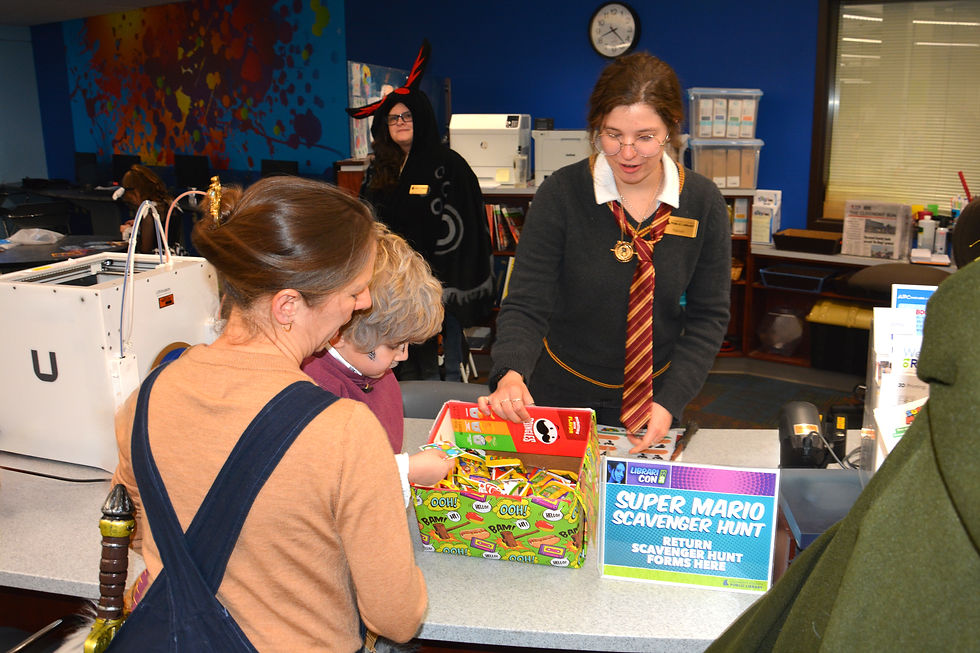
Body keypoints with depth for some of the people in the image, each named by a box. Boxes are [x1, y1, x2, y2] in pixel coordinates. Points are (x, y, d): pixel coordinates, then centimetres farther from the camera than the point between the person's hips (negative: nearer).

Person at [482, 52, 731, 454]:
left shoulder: (703, 202, -10)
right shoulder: (561, 194, -16)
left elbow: (709, 316, -5)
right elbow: (526, 304, -17)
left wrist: (669, 402, -15)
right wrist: (510, 374, -36)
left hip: (653, 395, 2)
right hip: (561, 394, -1)